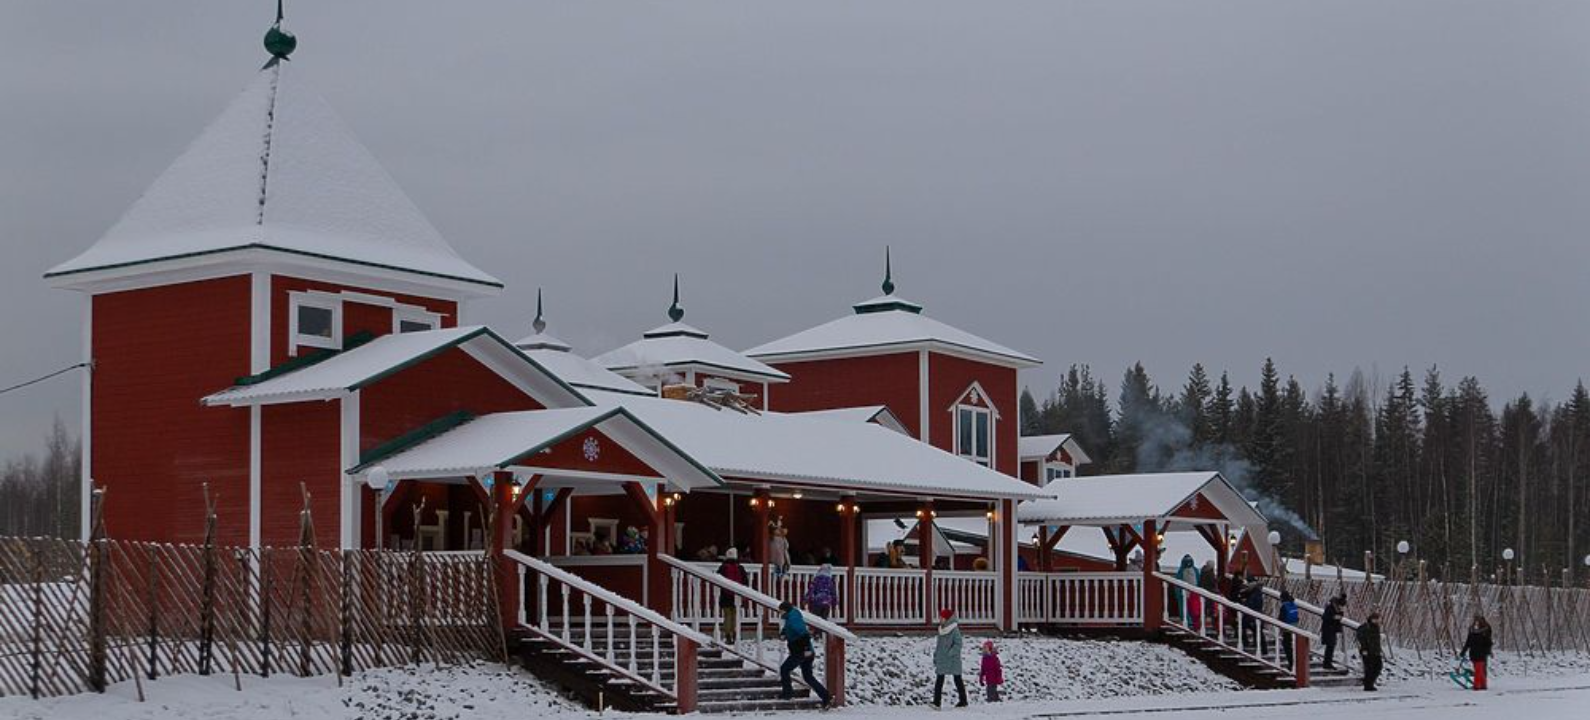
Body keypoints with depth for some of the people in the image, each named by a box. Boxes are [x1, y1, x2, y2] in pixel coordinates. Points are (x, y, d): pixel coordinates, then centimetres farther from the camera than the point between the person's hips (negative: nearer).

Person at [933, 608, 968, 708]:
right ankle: (937, 702, -7)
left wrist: (950, 653, -21)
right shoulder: (941, 629, 11)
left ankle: (963, 701, 15)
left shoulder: (954, 629, -11)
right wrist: (935, 656, 14)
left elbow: (958, 644, -15)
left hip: (953, 660, -7)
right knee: (939, 680, -3)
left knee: (957, 679, 5)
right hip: (941, 660, 7)